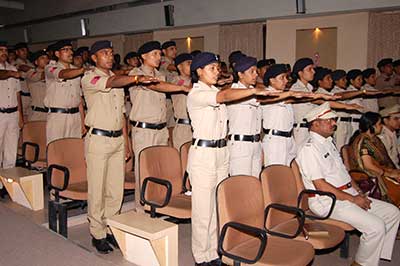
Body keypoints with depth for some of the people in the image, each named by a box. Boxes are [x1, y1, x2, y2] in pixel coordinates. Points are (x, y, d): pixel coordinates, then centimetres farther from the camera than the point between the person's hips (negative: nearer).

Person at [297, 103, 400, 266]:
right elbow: (320, 185, -20)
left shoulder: (328, 142, 16)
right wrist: (353, 199, -15)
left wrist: (359, 193, 6)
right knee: (375, 226, -21)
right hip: (327, 201, -10)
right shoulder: (310, 149, -15)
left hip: (348, 194, 10)